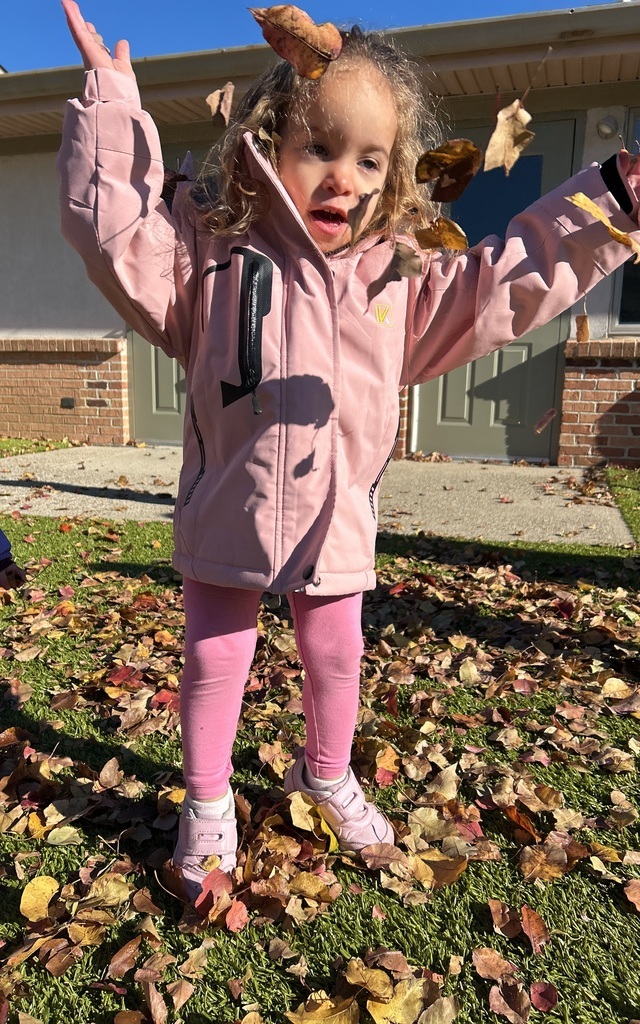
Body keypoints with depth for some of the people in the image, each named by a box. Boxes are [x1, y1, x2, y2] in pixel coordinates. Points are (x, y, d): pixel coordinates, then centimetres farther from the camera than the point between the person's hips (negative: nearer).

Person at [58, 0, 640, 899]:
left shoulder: (404, 276, 2)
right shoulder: (215, 245, -5)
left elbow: (510, 281, 6)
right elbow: (118, 237, -13)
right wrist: (112, 109, -17)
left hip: (338, 516, 3)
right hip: (229, 510, -2)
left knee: (335, 657, 18)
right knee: (215, 658, 9)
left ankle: (328, 775, 48)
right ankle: (208, 806, 35)